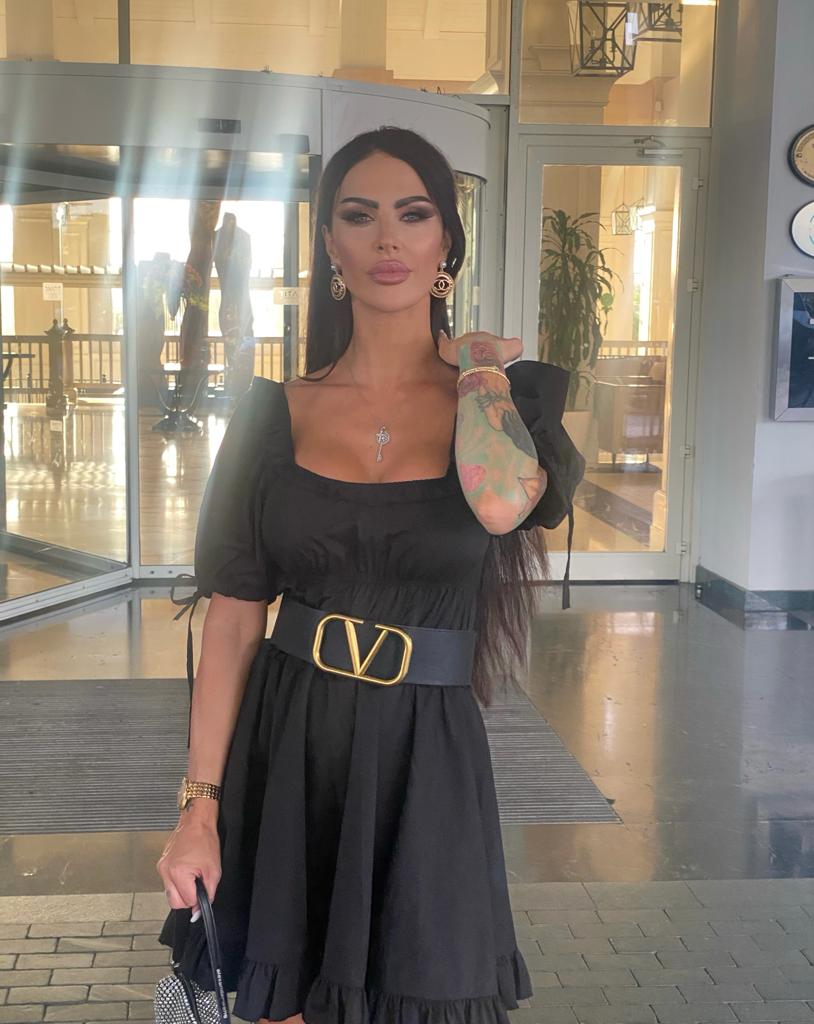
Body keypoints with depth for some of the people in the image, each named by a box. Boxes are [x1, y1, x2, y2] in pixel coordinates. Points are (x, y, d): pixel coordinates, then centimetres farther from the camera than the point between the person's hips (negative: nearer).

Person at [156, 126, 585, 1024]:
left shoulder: (503, 392, -1)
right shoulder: (275, 413, 1)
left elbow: (501, 502, -26)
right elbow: (233, 618, 0)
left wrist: (478, 368, -9)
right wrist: (199, 806, -4)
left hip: (425, 754, -1)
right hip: (283, 747, 1)